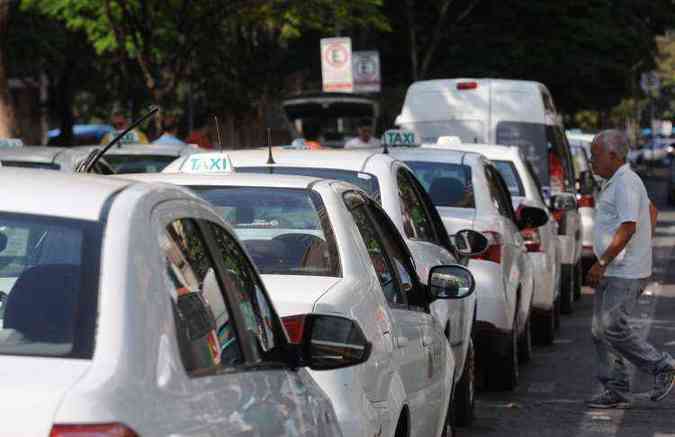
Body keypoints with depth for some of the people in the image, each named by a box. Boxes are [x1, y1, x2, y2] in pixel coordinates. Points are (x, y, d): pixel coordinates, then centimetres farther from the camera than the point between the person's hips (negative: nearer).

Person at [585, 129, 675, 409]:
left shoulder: (626, 183, -15)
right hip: (613, 272, 10)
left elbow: (628, 228, -24)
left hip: (625, 273, -10)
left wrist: (601, 263, -23)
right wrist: (643, 246, 25)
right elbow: (652, 212, 31)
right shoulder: (617, 182, 18)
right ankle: (615, 391, 10)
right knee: (601, 331, 7)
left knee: (612, 328, -13)